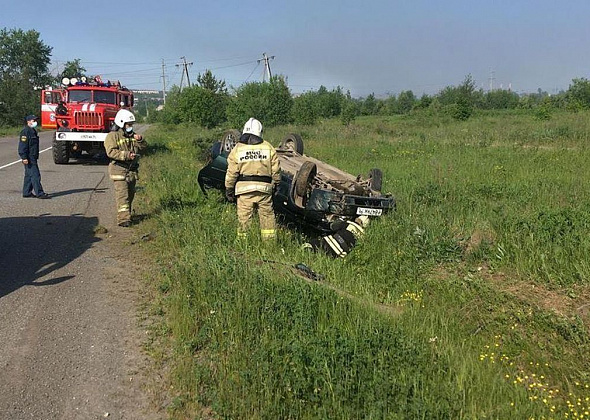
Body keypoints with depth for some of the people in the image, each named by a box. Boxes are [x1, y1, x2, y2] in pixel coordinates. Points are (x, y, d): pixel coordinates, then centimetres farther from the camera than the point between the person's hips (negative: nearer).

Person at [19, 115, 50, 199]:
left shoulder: (33, 131, 18)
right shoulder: (25, 131, -13)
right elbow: (23, 145, -19)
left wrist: (36, 156, 26)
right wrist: (24, 157, -24)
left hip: (33, 158, 10)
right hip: (29, 158, -10)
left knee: (29, 175, 13)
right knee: (35, 175, -10)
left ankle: (27, 193, 18)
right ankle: (39, 193, -10)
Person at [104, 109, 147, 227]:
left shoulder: (132, 135, 16)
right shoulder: (112, 136, -6)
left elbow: (143, 147, 14)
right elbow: (111, 152, -18)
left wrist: (140, 140, -6)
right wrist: (126, 155, -26)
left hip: (132, 170, 7)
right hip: (119, 170, -7)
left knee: (130, 194, 13)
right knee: (122, 194, -12)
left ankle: (127, 214, 28)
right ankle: (123, 219, -15)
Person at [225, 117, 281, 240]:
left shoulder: (237, 149, 3)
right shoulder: (268, 147, 5)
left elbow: (231, 173, 1)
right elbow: (276, 170, 6)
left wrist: (229, 190, 8)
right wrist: (275, 185, 18)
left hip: (244, 188, -1)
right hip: (264, 188, 1)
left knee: (244, 218, 4)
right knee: (267, 216, 8)